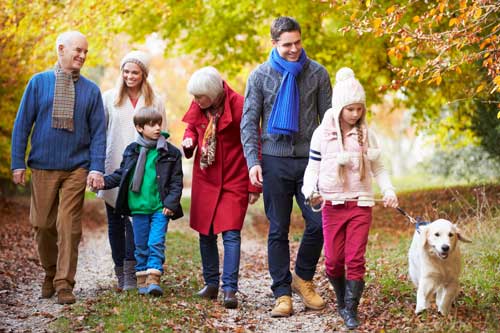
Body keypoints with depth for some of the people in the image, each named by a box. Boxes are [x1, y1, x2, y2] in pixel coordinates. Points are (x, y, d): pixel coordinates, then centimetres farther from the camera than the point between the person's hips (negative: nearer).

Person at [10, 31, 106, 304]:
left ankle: (64, 283, 3)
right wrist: (18, 162, -2)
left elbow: (98, 132, 2)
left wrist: (97, 168, -8)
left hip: (76, 169, -1)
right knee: (43, 225, 8)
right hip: (43, 168, 1)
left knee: (69, 226, -5)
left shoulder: (91, 90, 3)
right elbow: (22, 124, 3)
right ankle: (50, 274, 28)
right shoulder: (39, 82, 2)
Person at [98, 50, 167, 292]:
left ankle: (130, 274, -7)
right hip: (113, 168, 1)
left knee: (135, 221, -10)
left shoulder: (155, 102, 7)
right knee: (114, 221, 7)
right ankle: (120, 272, 17)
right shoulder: (109, 98, 6)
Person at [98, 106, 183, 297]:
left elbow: (176, 181, 1)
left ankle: (154, 279, -7)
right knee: (141, 245, 9)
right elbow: (120, 174, 14)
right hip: (138, 207, 3)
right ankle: (142, 281, 17)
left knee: (156, 243, -8)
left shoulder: (170, 152, -1)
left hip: (160, 208, -2)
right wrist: (104, 182, -2)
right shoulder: (132, 151, 5)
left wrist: (171, 203, -9)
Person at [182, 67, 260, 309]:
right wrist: (188, 140, -7)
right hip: (205, 179, 6)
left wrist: (254, 186, -12)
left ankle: (230, 289, -9)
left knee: (231, 234, -10)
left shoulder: (238, 105, -18)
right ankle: (211, 284, 23)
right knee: (205, 233, 10)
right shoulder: (198, 107, -2)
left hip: (234, 180, -6)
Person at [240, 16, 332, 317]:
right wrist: (253, 161, -7)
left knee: (319, 223, -5)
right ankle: (282, 293, 10)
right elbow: (249, 121, 3)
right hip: (275, 160, 0)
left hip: (310, 159, 1)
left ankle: (303, 278, 18)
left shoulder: (318, 73, 4)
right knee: (278, 230, 3)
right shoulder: (260, 76, 3)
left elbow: (328, 119, 7)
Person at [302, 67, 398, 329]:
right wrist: (310, 191, -18)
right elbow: (313, 168, 1)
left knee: (355, 259, -4)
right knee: (333, 260, 2)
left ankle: (351, 310, 0)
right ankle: (342, 298, 26)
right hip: (332, 204, 0)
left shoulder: (367, 134, 3)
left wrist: (389, 191, -6)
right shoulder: (323, 134, -3)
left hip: (360, 204, 1)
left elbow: (377, 168, 10)